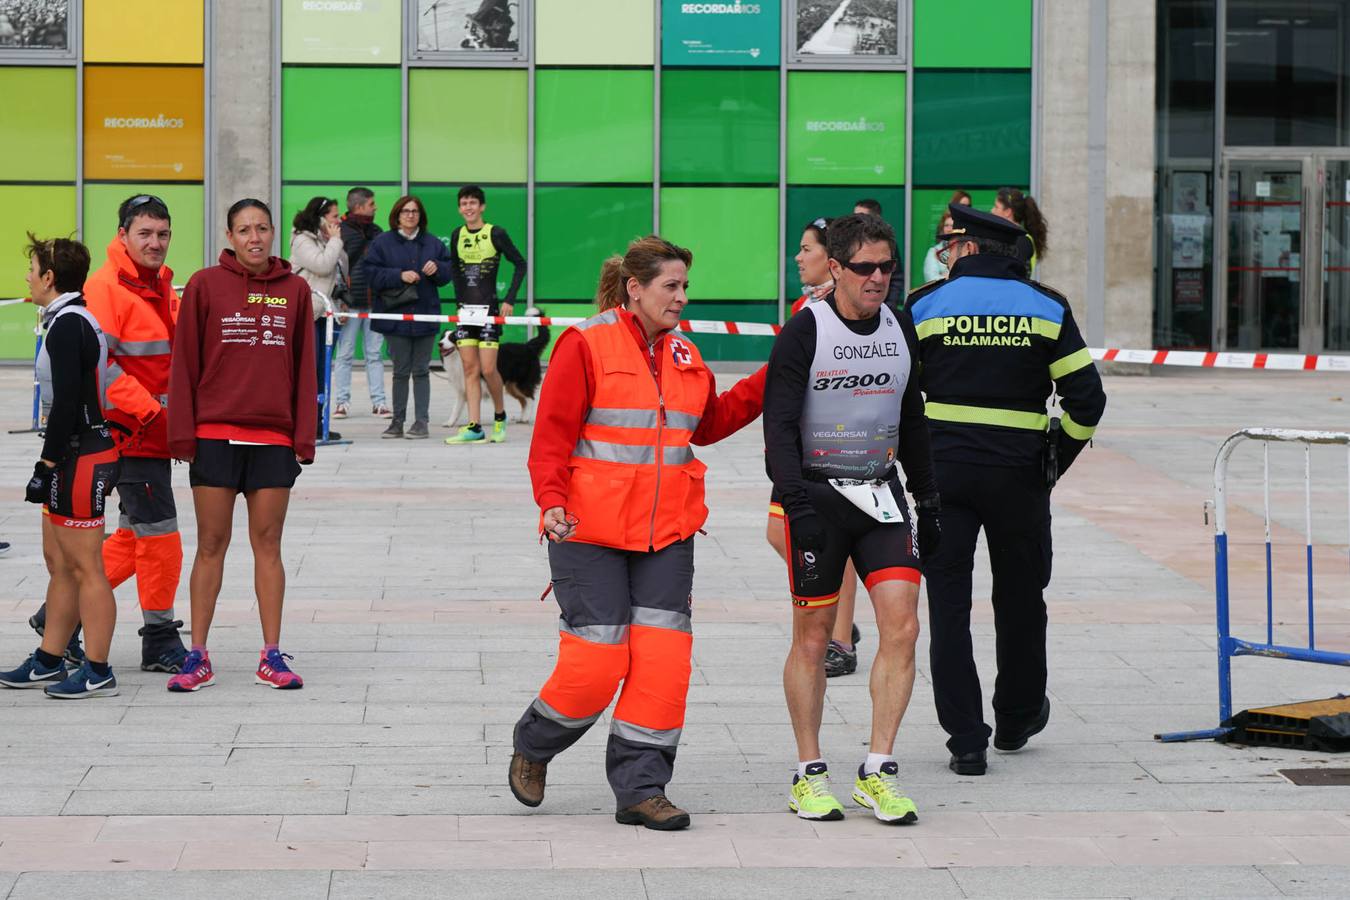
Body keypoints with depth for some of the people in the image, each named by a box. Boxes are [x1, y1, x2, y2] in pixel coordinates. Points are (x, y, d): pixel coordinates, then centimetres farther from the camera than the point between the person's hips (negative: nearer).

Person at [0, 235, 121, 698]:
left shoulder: (68, 326, -16)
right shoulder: (76, 320, 15)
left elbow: (67, 403, -22)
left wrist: (47, 464, -20)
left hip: (79, 457, -11)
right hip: (83, 452, 11)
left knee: (85, 568, -5)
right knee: (59, 563, 16)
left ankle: (97, 672, -1)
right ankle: (48, 663, 23)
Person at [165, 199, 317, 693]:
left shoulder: (295, 290, 6)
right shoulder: (205, 285, 0)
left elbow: (304, 368, 8)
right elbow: (185, 362, 1)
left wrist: (304, 437, 3)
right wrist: (182, 432, -4)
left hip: (274, 438, 1)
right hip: (215, 435, -1)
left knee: (268, 544, 5)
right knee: (211, 544, 2)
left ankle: (271, 656, 9)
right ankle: (198, 657, 6)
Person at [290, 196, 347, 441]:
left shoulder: (325, 240, 18)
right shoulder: (302, 240, -7)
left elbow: (342, 270, 21)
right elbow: (322, 265, -21)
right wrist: (335, 241, -9)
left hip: (324, 310, 9)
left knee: (321, 369, 8)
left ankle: (317, 423, 10)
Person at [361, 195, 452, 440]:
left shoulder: (433, 243, 8)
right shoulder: (382, 243, 1)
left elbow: (449, 272, 12)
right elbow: (371, 273, -6)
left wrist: (437, 268, -10)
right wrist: (400, 275, -15)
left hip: (425, 315, 2)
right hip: (395, 316, -2)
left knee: (421, 371, 3)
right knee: (401, 371, 3)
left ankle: (421, 422, 5)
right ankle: (397, 422, 11)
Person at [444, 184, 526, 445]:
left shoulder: (495, 233, -6)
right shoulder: (458, 236, 8)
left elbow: (520, 264, -2)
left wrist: (510, 300, -7)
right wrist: (460, 300, 13)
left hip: (489, 308, -5)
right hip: (465, 309, 5)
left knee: (488, 369, -7)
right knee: (470, 369, 1)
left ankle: (500, 416, 17)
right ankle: (474, 428, 1)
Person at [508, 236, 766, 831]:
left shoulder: (683, 355, 12)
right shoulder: (585, 345, -7)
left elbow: (709, 423, 22)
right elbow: (552, 435, -9)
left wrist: (770, 381, 14)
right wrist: (552, 502, -22)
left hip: (667, 532, 6)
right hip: (590, 532, -6)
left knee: (662, 655, -2)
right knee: (597, 658, -5)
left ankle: (640, 788, 5)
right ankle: (532, 747, 23)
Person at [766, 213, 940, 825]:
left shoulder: (900, 328, 9)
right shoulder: (805, 331, -8)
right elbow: (779, 423, -13)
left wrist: (928, 500, 19)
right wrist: (797, 501, -24)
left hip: (881, 493, 5)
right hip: (817, 493, -4)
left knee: (902, 626, -8)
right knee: (813, 636, 2)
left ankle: (877, 772, -1)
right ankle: (809, 775, 14)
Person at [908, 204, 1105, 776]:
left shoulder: (924, 306, 0)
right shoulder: (1047, 308, 3)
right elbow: (1086, 399, -1)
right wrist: (1058, 459, 10)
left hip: (943, 472, -1)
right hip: (1019, 473, 1)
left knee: (948, 604, 3)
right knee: (1020, 599, 18)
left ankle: (966, 740, -1)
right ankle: (1018, 718, 34)